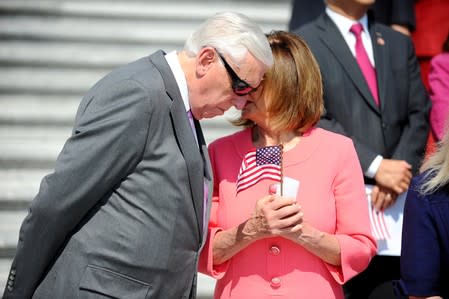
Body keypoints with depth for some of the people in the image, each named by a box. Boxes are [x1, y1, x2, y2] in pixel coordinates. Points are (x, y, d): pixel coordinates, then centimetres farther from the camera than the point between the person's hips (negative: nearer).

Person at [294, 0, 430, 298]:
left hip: (397, 197, 5)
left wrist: (400, 169, -5)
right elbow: (316, 121, -9)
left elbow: (419, 115, 12)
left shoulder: (400, 43, 18)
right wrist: (375, 166, -14)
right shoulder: (305, 44, 0)